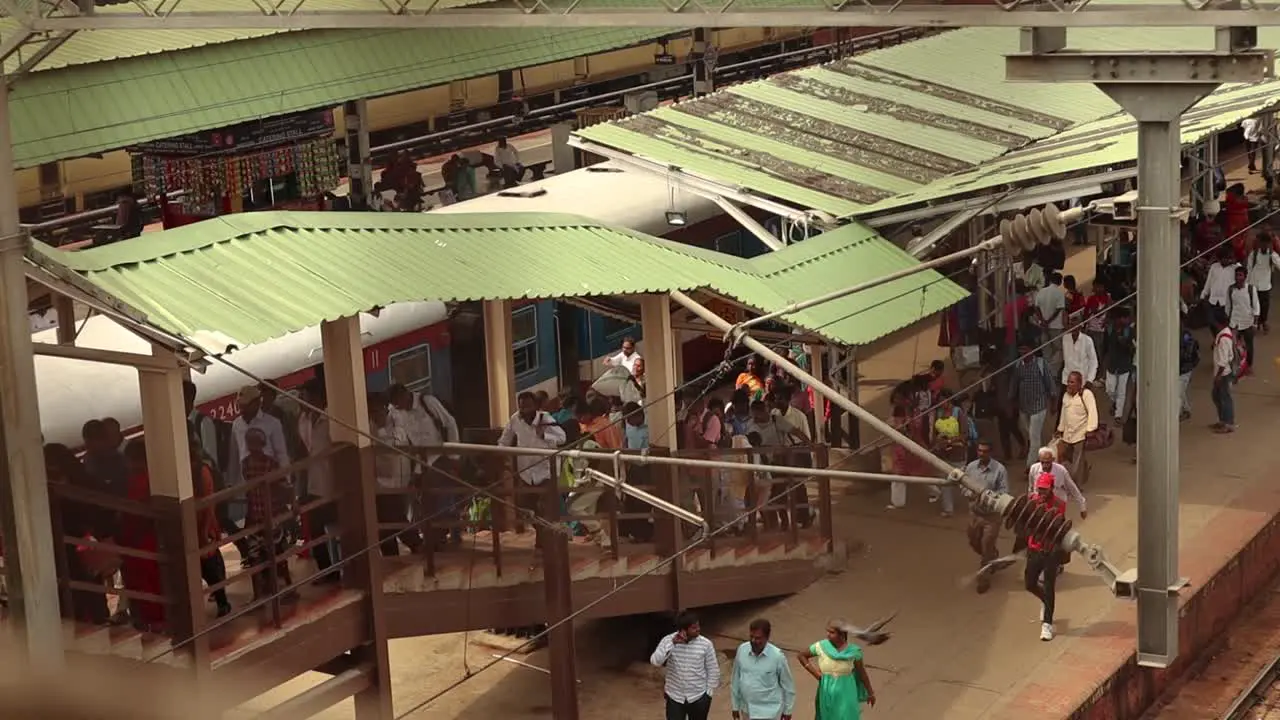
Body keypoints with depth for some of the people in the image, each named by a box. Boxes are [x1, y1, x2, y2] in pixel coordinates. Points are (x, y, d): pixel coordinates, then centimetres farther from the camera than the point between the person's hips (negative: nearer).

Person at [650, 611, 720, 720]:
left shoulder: (705, 644, -11)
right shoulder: (668, 640, -12)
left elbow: (713, 670, -1)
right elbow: (655, 662, -25)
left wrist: (708, 693, -1)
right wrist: (672, 643, -31)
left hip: (698, 698, 0)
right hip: (675, 697, 0)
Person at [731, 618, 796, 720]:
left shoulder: (777, 656, -20)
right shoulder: (742, 650, -9)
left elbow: (787, 685, -7)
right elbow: (736, 678, 3)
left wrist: (788, 710, 1)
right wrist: (736, 705, 9)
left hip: (768, 712, -5)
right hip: (747, 709, 5)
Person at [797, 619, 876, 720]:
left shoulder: (853, 651, -14)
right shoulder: (821, 646, -13)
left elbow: (862, 673, -1)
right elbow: (802, 655, 2)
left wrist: (870, 693, 8)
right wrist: (815, 673, -5)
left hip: (845, 695, -2)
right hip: (827, 694, 2)